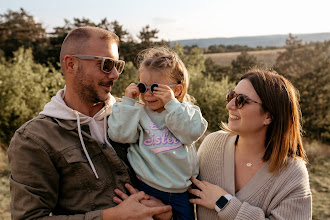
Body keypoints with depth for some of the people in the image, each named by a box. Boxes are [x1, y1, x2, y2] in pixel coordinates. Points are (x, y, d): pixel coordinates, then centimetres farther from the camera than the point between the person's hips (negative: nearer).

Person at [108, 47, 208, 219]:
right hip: (148, 187, -1)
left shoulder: (186, 111, 1)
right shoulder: (138, 112, -1)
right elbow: (119, 135, -13)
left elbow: (193, 132, -18)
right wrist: (127, 101, -13)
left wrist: (171, 104, -21)